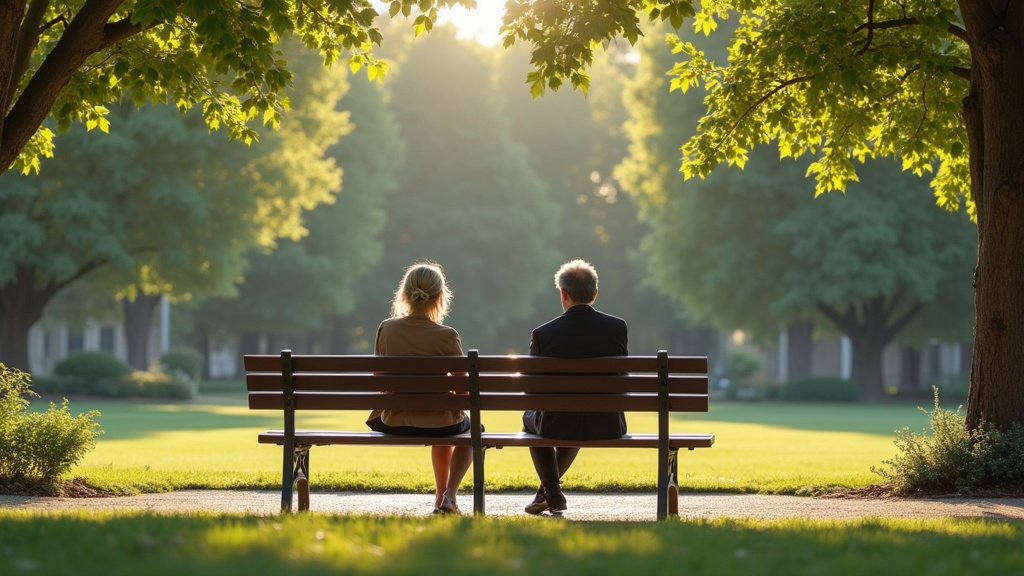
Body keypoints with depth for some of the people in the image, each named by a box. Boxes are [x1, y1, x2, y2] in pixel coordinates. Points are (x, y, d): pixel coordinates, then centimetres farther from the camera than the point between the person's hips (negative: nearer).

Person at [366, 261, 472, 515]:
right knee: (468, 426, 33)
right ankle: (449, 495, 14)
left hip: (394, 424, 4)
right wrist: (459, 407, 14)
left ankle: (441, 495, 44)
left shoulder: (386, 329, -7)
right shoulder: (446, 336, -15)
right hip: (436, 422, -4)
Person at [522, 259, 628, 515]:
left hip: (558, 426, -3)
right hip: (607, 427, 3)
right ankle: (548, 488, 46)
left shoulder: (543, 334, -13)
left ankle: (552, 492, 29)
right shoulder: (618, 327, -8)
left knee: (530, 417, 35)